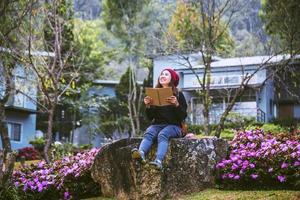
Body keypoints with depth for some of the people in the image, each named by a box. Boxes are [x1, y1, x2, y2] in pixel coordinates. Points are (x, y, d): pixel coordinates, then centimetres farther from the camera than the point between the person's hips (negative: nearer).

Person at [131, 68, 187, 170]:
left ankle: (158, 161, -59)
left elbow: (183, 116, -3)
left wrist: (176, 104, -19)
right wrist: (148, 105, -6)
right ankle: (141, 154, -60)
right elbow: (150, 117, 12)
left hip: (173, 126, -3)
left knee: (162, 135, -35)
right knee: (148, 133, -31)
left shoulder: (178, 94, 6)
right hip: (157, 124, 3)